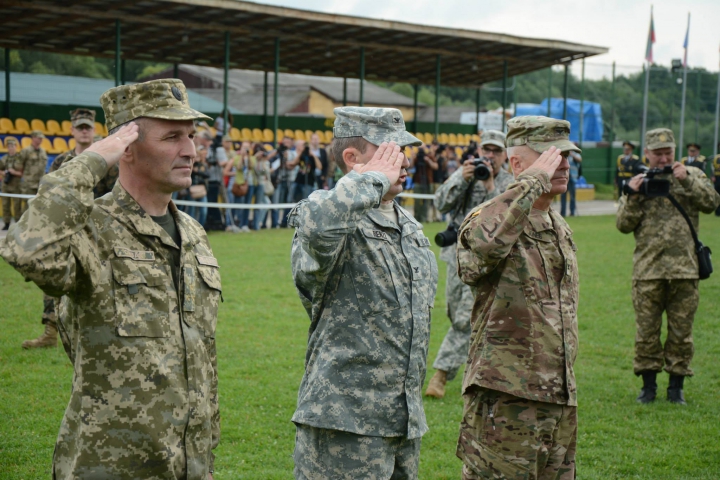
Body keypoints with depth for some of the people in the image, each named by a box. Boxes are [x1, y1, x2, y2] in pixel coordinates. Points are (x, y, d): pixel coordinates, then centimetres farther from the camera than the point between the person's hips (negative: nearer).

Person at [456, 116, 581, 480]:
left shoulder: (561, 230, 15)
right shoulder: (488, 220, -12)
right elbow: (481, 242, -39)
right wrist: (532, 182, -29)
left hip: (561, 401, 8)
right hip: (504, 399, -8)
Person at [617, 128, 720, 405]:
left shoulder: (691, 176, 10)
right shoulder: (638, 182, 10)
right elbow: (624, 225, 3)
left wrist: (687, 180, -14)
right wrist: (633, 196, -10)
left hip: (684, 270, 0)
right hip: (647, 270, 0)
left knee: (681, 331, 5)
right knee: (646, 331, 4)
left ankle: (676, 385, 17)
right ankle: (648, 385, 15)